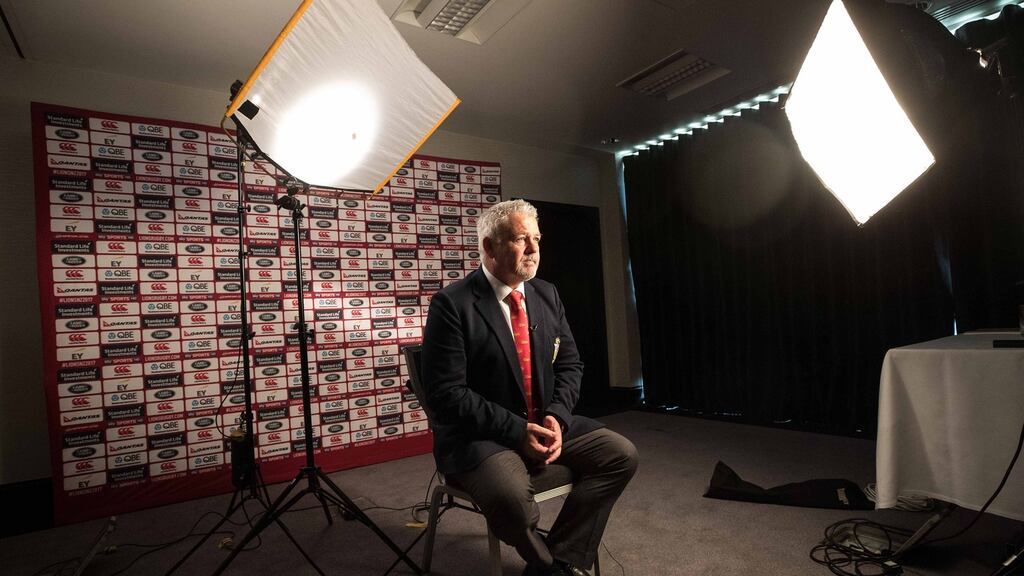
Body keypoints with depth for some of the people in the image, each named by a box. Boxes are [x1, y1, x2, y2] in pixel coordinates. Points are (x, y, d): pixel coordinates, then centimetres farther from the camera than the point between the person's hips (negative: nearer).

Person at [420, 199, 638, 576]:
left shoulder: (547, 295, 6)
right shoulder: (452, 304, -14)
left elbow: (569, 364, 9)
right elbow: (446, 392, -18)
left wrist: (556, 416, -10)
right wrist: (516, 430, -22)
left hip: (545, 423, 7)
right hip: (479, 436, -6)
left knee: (621, 454, -8)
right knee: (511, 495, -34)